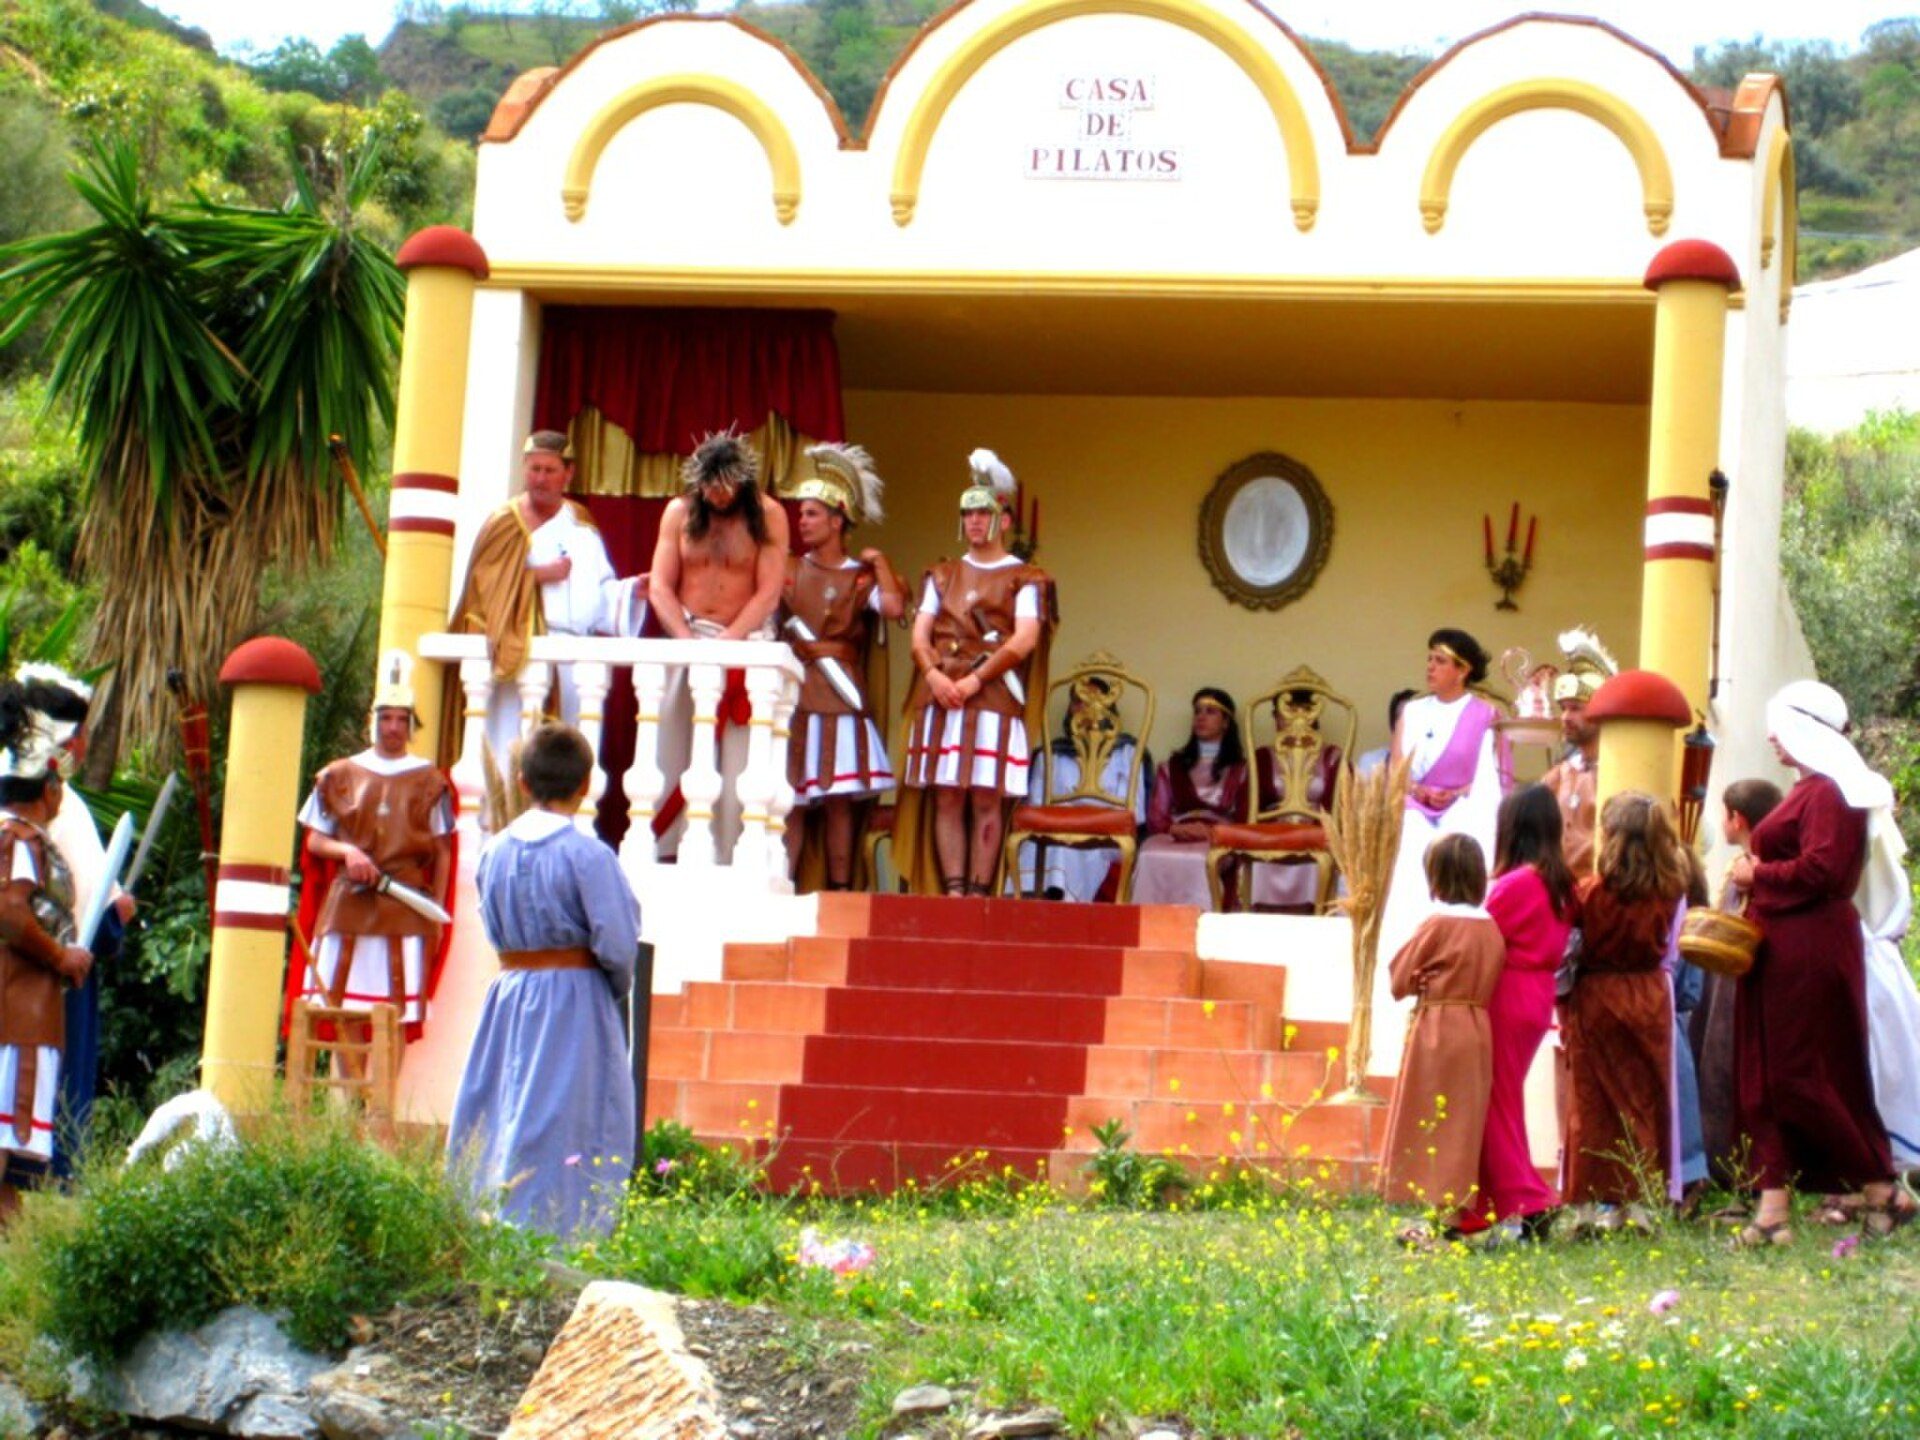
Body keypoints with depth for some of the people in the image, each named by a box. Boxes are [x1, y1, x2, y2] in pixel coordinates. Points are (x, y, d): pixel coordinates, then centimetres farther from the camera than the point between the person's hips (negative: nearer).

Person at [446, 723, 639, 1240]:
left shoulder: (494, 850, 5)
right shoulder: (587, 855, -12)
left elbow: (495, 931, 13)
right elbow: (616, 944, -14)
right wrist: (618, 985, 4)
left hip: (508, 995, 5)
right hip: (575, 1002, -5)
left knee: (494, 1117, 11)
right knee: (567, 1123, -2)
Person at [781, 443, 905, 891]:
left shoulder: (861, 577, 7)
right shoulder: (787, 569, 11)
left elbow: (893, 607, -12)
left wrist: (879, 563, -3)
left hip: (840, 700, -1)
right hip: (793, 697, 1)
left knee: (838, 799, 1)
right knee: (790, 799, -3)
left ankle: (840, 888, 5)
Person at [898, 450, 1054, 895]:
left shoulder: (1024, 579, 7)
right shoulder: (941, 575, 20)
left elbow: (1024, 641, -6)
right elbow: (919, 634, 11)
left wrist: (974, 679, -14)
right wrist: (935, 675, -8)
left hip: (995, 698, -4)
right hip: (939, 698, 4)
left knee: (987, 801, -7)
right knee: (946, 799, -1)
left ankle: (979, 893, -7)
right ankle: (952, 891, -1)